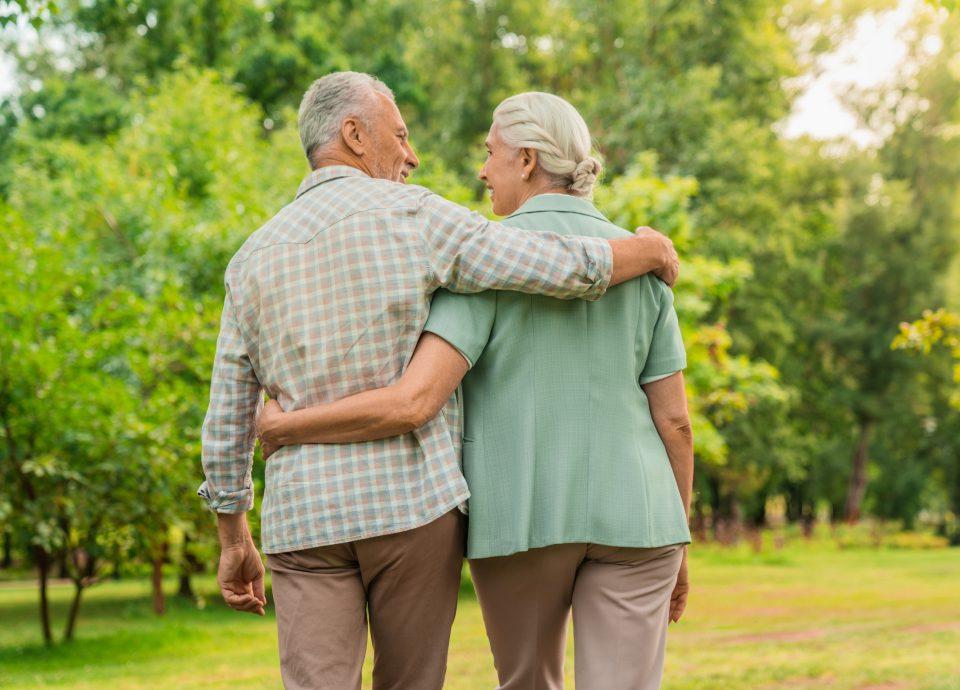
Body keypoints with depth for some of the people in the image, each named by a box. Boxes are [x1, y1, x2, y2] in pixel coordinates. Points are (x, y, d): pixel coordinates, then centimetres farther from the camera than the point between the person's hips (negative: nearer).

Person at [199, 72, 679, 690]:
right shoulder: (413, 219, -3)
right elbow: (570, 270, -7)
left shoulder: (254, 259, 10)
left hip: (305, 517, 3)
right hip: (414, 500, -3)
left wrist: (234, 539, 21)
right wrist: (651, 246, 13)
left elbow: (228, 416, 12)